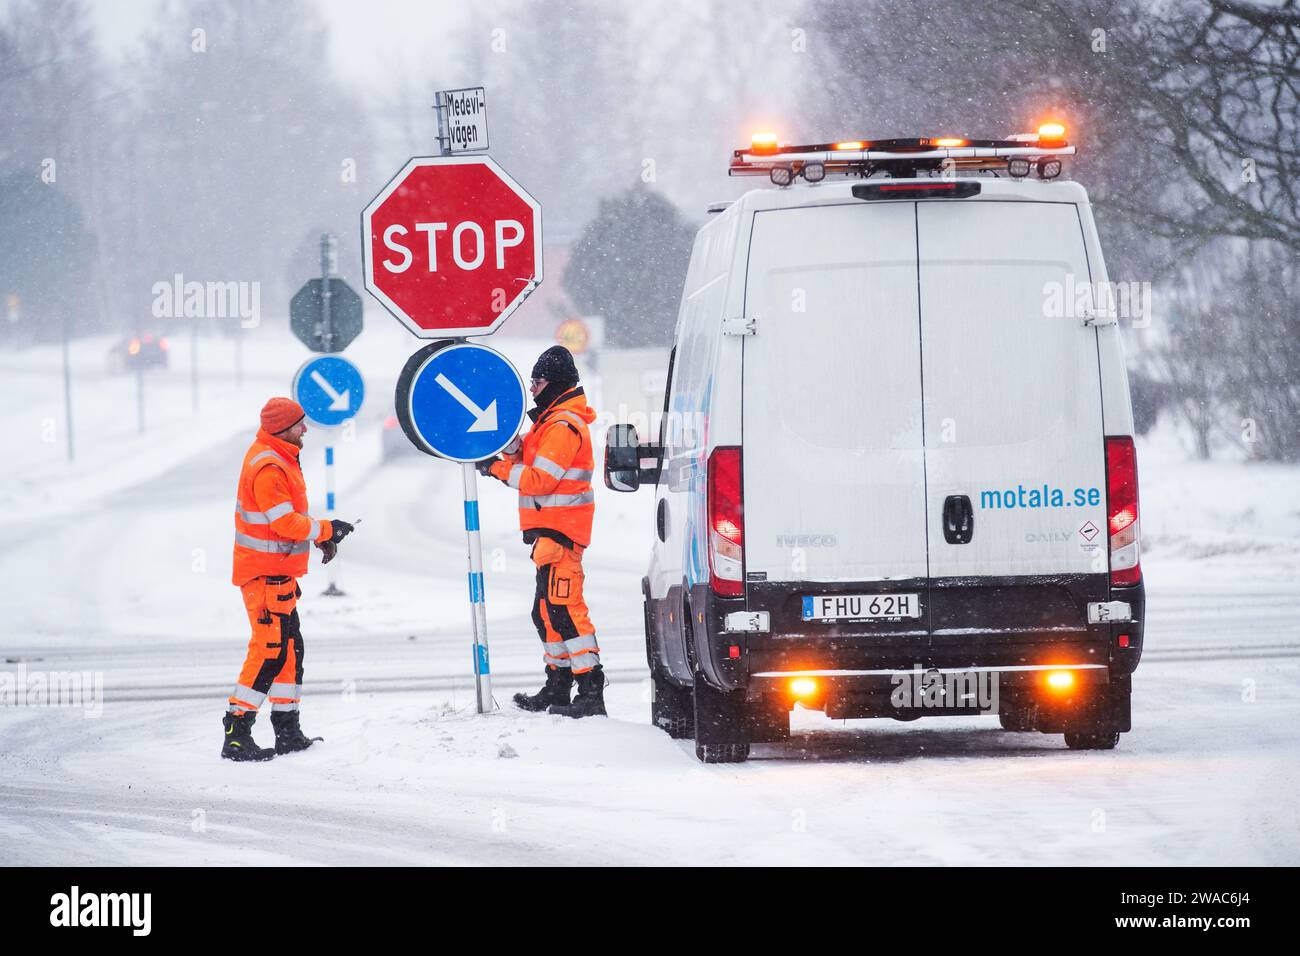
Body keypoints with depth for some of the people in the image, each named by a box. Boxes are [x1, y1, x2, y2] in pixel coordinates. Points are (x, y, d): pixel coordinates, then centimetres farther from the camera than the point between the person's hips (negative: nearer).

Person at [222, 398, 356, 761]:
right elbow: (286, 523, -24)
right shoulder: (267, 467, -20)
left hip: (279, 573, 11)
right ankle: (236, 737, -12)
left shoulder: (280, 458, 13)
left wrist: (320, 534, 8)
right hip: (265, 574, -11)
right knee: (270, 650, -12)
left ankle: (288, 732, 23)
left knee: (289, 648, 16)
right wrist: (326, 530, -12)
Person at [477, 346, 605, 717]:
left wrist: (497, 467, -11)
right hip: (549, 531, 11)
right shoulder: (550, 421, 20)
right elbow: (529, 466, 18)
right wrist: (512, 449, 0)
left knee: (563, 609, -16)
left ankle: (591, 693, -19)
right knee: (546, 611, 17)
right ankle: (557, 689, 26)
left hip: (559, 532, -11)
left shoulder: (564, 427, -14)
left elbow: (539, 479, -20)